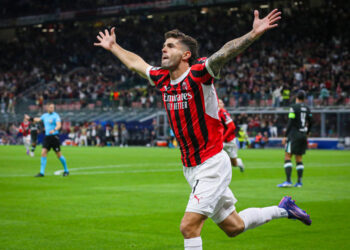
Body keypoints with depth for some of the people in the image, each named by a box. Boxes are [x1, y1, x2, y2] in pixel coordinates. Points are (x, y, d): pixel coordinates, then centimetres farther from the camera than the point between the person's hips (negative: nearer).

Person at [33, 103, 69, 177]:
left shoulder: (55, 116, -6)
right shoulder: (45, 115, 12)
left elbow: (59, 125, -21)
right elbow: (38, 119, 34)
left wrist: (54, 130, -39)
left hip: (54, 137, -5)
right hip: (47, 137, 5)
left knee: (59, 154, 0)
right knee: (43, 153, -8)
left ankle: (66, 170, 17)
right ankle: (42, 172, -7)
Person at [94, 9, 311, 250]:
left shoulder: (199, 73, -15)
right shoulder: (162, 79, 5)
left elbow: (225, 52, -32)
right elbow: (136, 62, 24)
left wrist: (254, 34, -46)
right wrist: (113, 46, 34)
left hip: (212, 164, -8)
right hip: (191, 168, 8)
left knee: (189, 227, -15)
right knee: (233, 226, 18)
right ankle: (283, 209, 38)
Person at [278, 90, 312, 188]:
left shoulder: (294, 107, -9)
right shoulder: (307, 108, 10)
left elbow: (290, 123, -13)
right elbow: (310, 123, 13)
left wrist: (285, 136, -10)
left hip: (294, 135, -7)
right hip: (303, 135, 7)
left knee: (287, 158, -6)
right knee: (299, 159, 11)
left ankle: (288, 181, -16)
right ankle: (299, 182, 7)